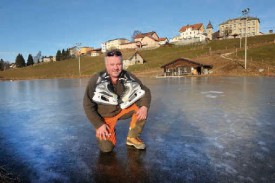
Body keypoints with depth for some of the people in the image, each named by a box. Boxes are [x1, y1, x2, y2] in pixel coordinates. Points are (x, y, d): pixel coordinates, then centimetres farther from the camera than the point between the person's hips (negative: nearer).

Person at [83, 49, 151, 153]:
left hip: (123, 109, 3)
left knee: (141, 107, -22)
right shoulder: (95, 81, -22)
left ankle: (133, 137, -3)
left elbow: (145, 92, -7)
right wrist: (99, 125, -18)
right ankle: (109, 131, 21)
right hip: (104, 116, -2)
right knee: (106, 148, -14)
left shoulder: (128, 77, -16)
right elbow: (88, 106, -15)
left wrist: (144, 106, -27)